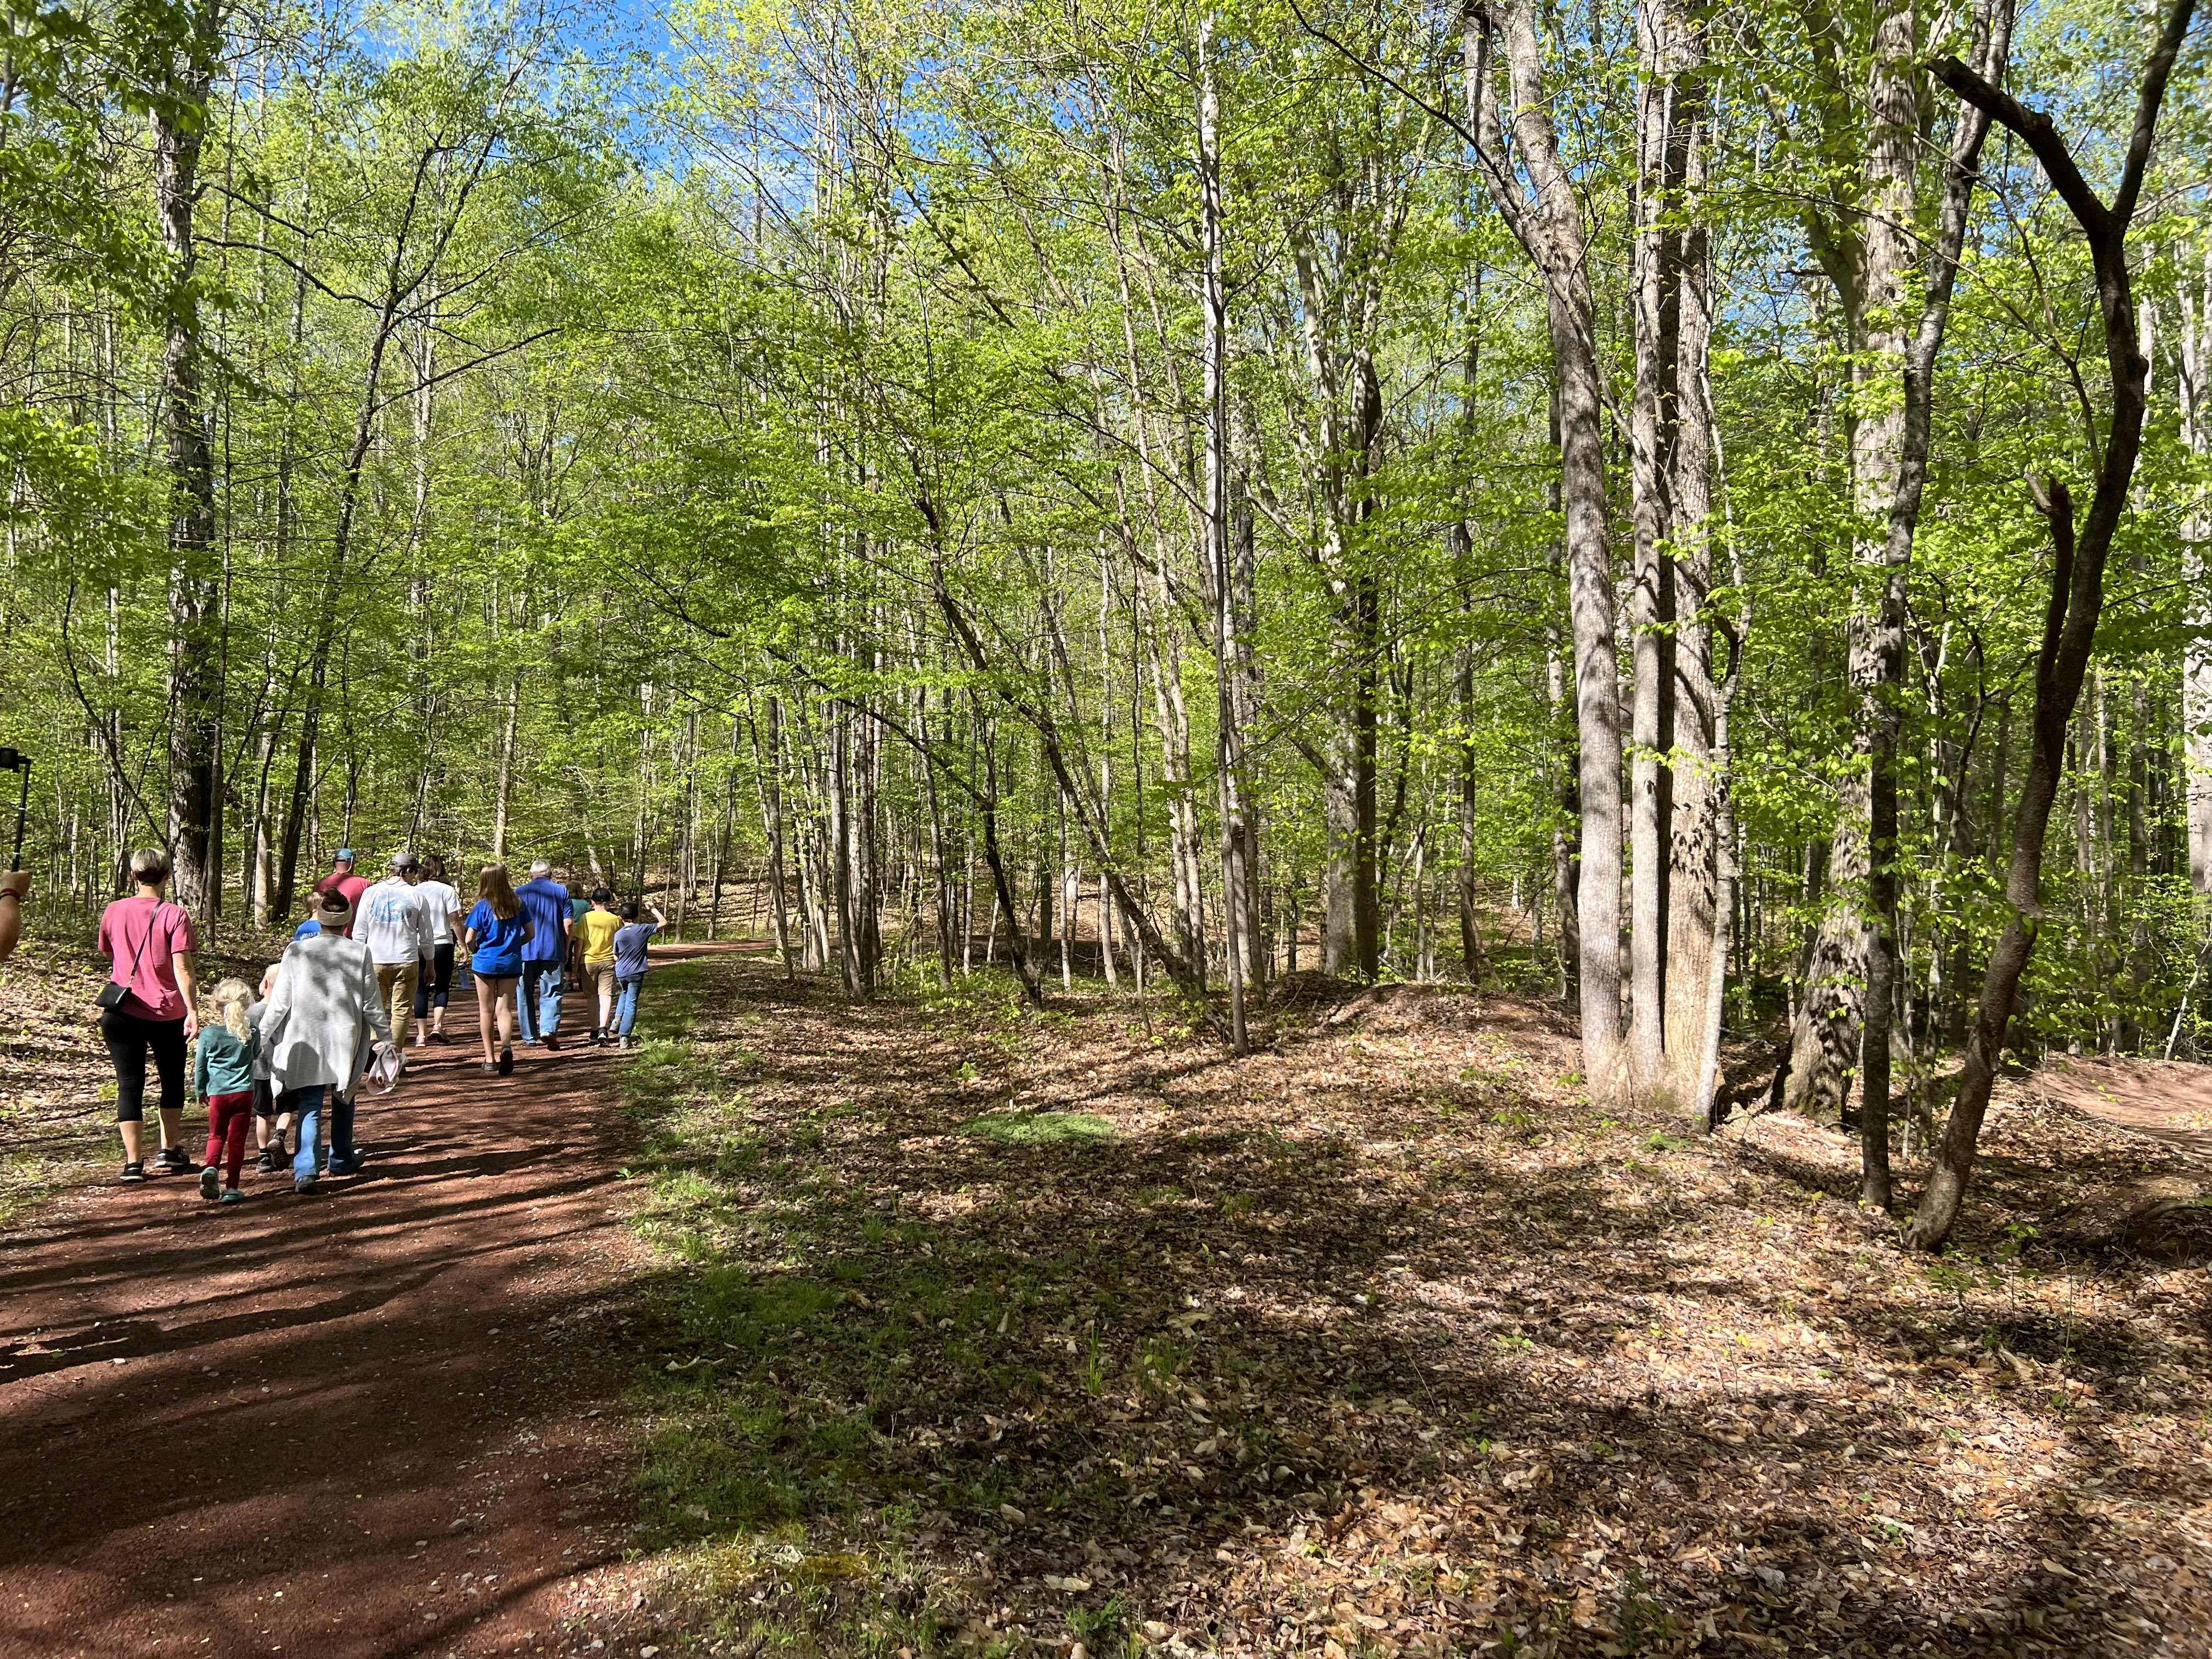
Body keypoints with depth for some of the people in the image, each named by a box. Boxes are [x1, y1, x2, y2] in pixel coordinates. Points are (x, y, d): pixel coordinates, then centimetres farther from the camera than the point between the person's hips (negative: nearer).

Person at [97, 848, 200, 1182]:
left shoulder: (114, 911, 2)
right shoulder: (174, 915, -9)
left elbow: (107, 954, 18)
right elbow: (182, 969, -15)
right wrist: (193, 1011, -15)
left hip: (122, 1012, 2)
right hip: (167, 1013, -2)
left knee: (130, 1085, 4)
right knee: (173, 1081, 16)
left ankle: (134, 1162, 0)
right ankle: (169, 1152, 22)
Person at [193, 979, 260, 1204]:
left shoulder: (208, 1034, -3)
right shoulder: (252, 1032, -1)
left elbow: (200, 1066, 7)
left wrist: (200, 1091, 22)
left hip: (217, 1093, 0)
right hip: (244, 1092, 0)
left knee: (216, 1136, 18)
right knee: (237, 1139, 4)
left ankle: (211, 1167, -9)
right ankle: (231, 1187, 2)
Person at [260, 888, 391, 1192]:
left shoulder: (297, 951, -6)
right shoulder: (360, 953, -6)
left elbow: (279, 1002, -3)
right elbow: (372, 1004, -2)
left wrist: (261, 1036, 10)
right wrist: (386, 1037, 9)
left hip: (306, 1041, 0)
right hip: (346, 1040, 0)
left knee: (309, 1106, 3)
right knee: (343, 1099, 20)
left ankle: (305, 1170, -10)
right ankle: (342, 1160, 33)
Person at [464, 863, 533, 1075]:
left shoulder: (483, 906, -9)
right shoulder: (517, 903, 0)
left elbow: (469, 939, -11)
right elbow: (530, 933, 5)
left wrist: (475, 952, 9)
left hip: (485, 962, -2)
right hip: (511, 963, 2)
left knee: (486, 1010, 10)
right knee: (504, 1008, 5)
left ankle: (490, 1058, 14)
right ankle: (507, 1045, -22)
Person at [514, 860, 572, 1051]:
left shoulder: (519, 892, 4)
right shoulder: (562, 891, 4)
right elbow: (569, 923, 1)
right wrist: (566, 949, 10)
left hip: (526, 951, 0)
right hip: (553, 951, 0)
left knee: (525, 994, 11)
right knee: (551, 993, 2)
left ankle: (530, 1036, 14)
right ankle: (549, 1030, -17)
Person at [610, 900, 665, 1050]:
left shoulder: (618, 934, -3)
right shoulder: (643, 929, -8)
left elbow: (616, 957, 5)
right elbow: (664, 922, 0)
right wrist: (652, 909, 7)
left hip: (621, 973, 3)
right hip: (636, 972, -2)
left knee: (625, 994, 32)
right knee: (631, 1003, 1)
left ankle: (618, 1019, 16)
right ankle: (624, 1037, -4)